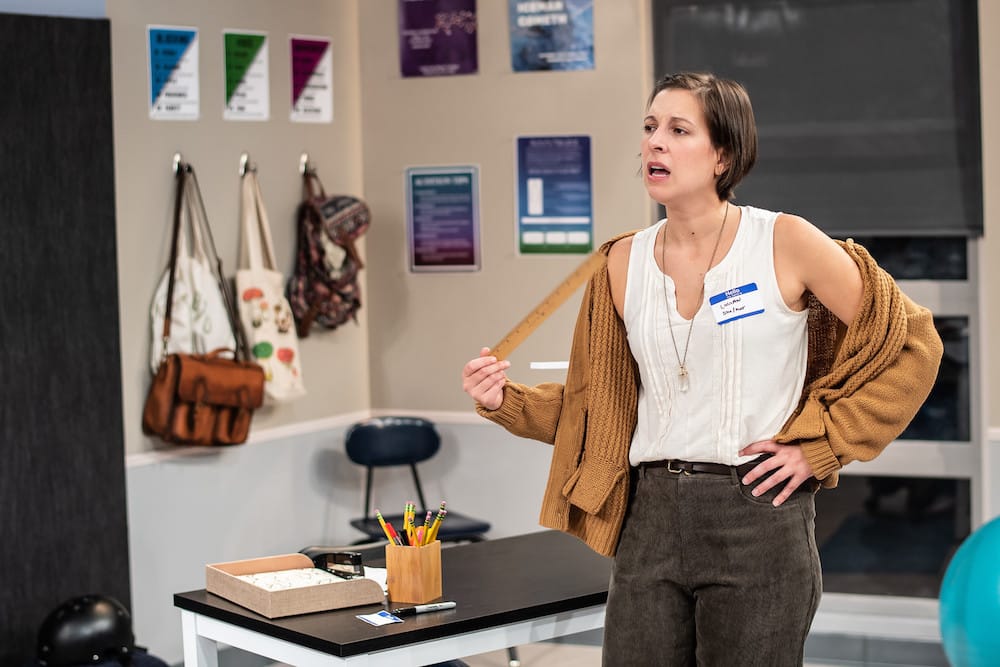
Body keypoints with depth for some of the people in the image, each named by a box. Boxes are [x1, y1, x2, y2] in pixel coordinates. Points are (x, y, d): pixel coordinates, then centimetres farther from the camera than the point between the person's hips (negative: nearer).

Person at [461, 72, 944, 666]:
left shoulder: (785, 243, -7)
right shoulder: (626, 260, 6)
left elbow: (912, 344, -2)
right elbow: (595, 404, 12)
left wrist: (818, 448, -4)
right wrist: (504, 400, -4)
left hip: (758, 516, -4)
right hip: (651, 520, 4)